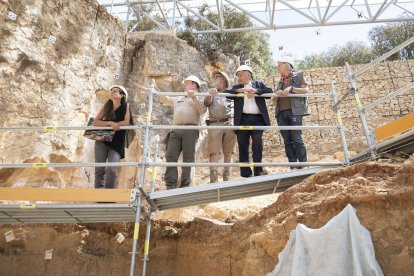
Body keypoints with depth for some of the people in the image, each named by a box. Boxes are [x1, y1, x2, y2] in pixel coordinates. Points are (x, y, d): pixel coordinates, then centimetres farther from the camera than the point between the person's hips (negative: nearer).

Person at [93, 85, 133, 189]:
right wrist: (110, 123, -16)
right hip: (102, 140, 3)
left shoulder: (126, 106, 1)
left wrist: (113, 124, -9)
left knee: (111, 170, -12)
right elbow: (95, 122, -2)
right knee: (99, 168, -2)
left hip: (117, 142, -3)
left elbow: (127, 122, -12)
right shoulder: (107, 106, 8)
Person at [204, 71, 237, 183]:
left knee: (228, 153, 3)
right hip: (215, 124, -1)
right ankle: (213, 181, -14)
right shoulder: (211, 93, 19)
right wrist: (210, 94, -22)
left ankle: (226, 179, 10)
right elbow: (206, 102, 0)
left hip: (229, 124, 1)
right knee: (214, 153, -9)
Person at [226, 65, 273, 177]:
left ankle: (258, 170, -4)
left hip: (257, 119, -1)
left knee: (257, 144, -14)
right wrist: (241, 90, -10)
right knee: (243, 146, -1)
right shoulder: (237, 87, 19)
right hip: (242, 119, 2)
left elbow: (270, 92, 2)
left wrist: (256, 91, -10)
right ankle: (246, 173, 3)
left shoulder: (259, 84, 17)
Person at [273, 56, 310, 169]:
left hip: (294, 111, -5)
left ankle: (303, 166, -6)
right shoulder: (280, 81, 23)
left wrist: (291, 88, -12)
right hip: (281, 113, 5)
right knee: (287, 141, 0)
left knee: (296, 139, -12)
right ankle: (293, 167, 1)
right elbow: (274, 101, 22)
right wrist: (277, 94, 0)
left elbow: (306, 90, -3)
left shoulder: (298, 76, 11)